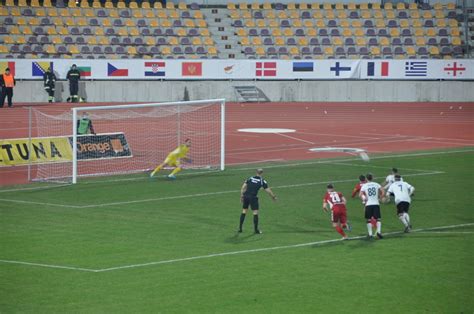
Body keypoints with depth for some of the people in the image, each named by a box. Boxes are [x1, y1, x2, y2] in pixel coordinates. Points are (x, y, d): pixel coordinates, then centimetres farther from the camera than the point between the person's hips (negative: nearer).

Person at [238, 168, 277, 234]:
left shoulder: (250, 178, 12)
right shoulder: (262, 181, 2)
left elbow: (243, 187, 8)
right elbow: (268, 191, 4)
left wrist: (241, 196, 14)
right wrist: (273, 197, 19)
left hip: (246, 196, 4)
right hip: (253, 197, -4)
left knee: (244, 211, 14)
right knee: (255, 212, 4)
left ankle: (240, 228, 17)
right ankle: (256, 229, 6)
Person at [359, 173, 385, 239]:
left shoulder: (364, 186, 3)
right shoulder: (376, 184, 7)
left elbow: (360, 195, -8)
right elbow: (383, 192, -1)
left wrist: (363, 199, 8)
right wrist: (379, 198, 11)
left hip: (368, 204, -1)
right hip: (376, 204, 1)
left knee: (369, 220, 8)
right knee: (378, 219, 5)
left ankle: (370, 234, 4)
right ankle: (379, 231, -14)